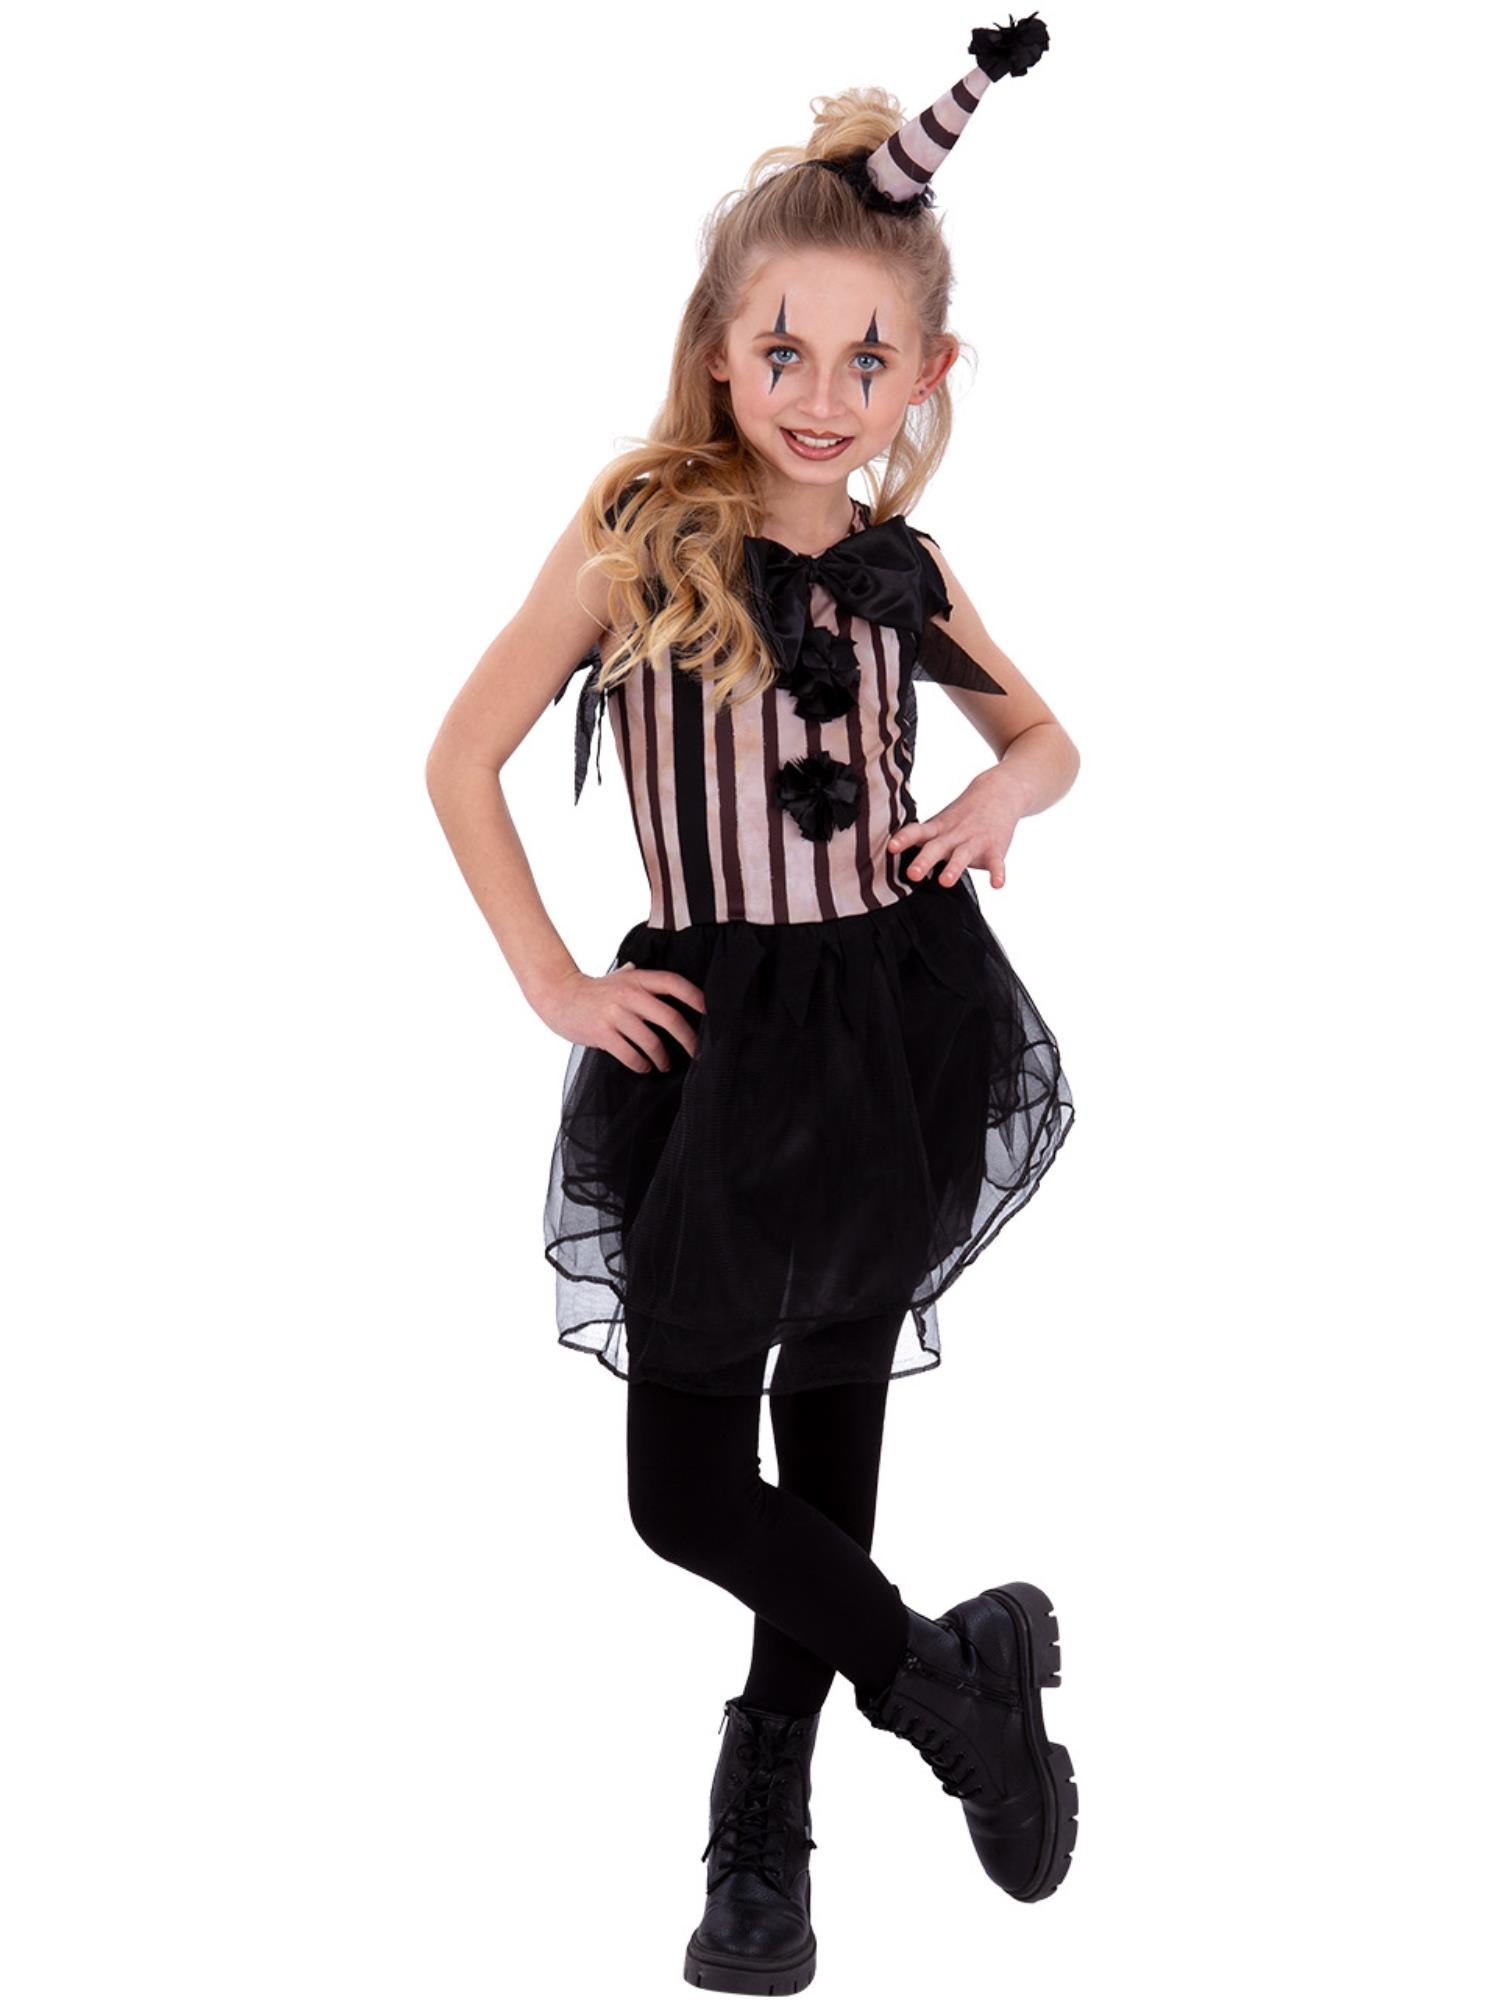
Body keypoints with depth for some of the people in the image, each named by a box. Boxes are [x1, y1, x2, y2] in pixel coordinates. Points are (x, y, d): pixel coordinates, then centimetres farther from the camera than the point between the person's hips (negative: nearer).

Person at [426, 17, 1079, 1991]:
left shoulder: (905, 568, 3)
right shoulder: (636, 538, -7)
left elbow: (1049, 732, 18)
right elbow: (465, 756, -3)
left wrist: (1013, 788, -5)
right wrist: (552, 984, -8)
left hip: (907, 1030, 2)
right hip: (720, 1044, -2)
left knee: (832, 1422, 13)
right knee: (685, 1488, 1)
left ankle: (766, 1821, 26)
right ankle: (953, 1675, 23)